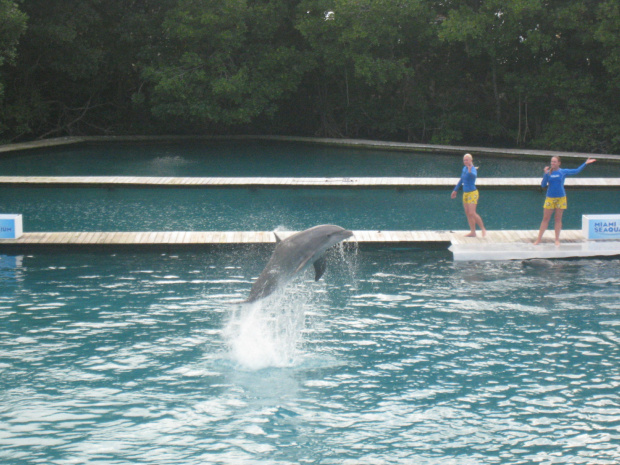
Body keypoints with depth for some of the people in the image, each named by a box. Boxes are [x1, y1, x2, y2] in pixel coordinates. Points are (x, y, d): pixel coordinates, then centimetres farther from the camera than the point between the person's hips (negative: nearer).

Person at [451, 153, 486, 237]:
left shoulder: (473, 169, -16)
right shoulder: (464, 168, 9)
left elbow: (474, 175, -41)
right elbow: (461, 180, 23)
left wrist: (470, 171, -63)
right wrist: (455, 190, 30)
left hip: (472, 193, -8)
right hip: (465, 193, 8)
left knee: (472, 213, -13)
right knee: (468, 213, 7)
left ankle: (483, 229, 0)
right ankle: (473, 232, 12)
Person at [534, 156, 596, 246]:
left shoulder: (563, 172, 1)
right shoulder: (548, 172, 0)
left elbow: (576, 171, 8)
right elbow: (543, 185, -6)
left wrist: (585, 163, 4)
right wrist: (546, 174, -16)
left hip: (561, 198, 0)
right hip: (550, 198, 0)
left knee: (558, 219, 5)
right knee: (545, 219, 1)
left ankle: (557, 239, 13)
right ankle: (539, 239, 5)